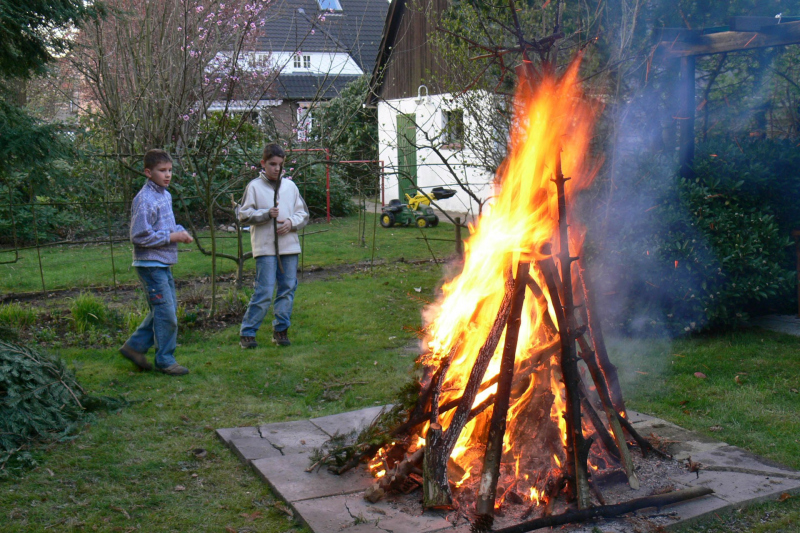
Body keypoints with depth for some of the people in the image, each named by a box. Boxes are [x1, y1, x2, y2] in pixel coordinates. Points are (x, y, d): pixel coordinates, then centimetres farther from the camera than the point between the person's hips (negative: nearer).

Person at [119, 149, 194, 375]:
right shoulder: (144, 200, -17)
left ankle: (135, 346, 25)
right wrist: (171, 237, -18)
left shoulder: (165, 195, 11)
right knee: (166, 314, -4)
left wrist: (180, 230, 3)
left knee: (165, 309, 15)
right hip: (151, 265, -9)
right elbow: (140, 236, -21)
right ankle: (165, 360, 8)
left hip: (164, 264, 9)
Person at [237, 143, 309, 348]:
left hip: (289, 246, 4)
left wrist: (291, 222, -5)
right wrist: (267, 214, -13)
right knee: (264, 291, -8)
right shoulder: (254, 187, 1)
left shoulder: (290, 186, 11)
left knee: (288, 289, 6)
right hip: (265, 247, -4)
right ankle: (247, 333, 1)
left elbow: (303, 214, 15)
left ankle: (281, 330, 18)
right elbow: (243, 215, -1)